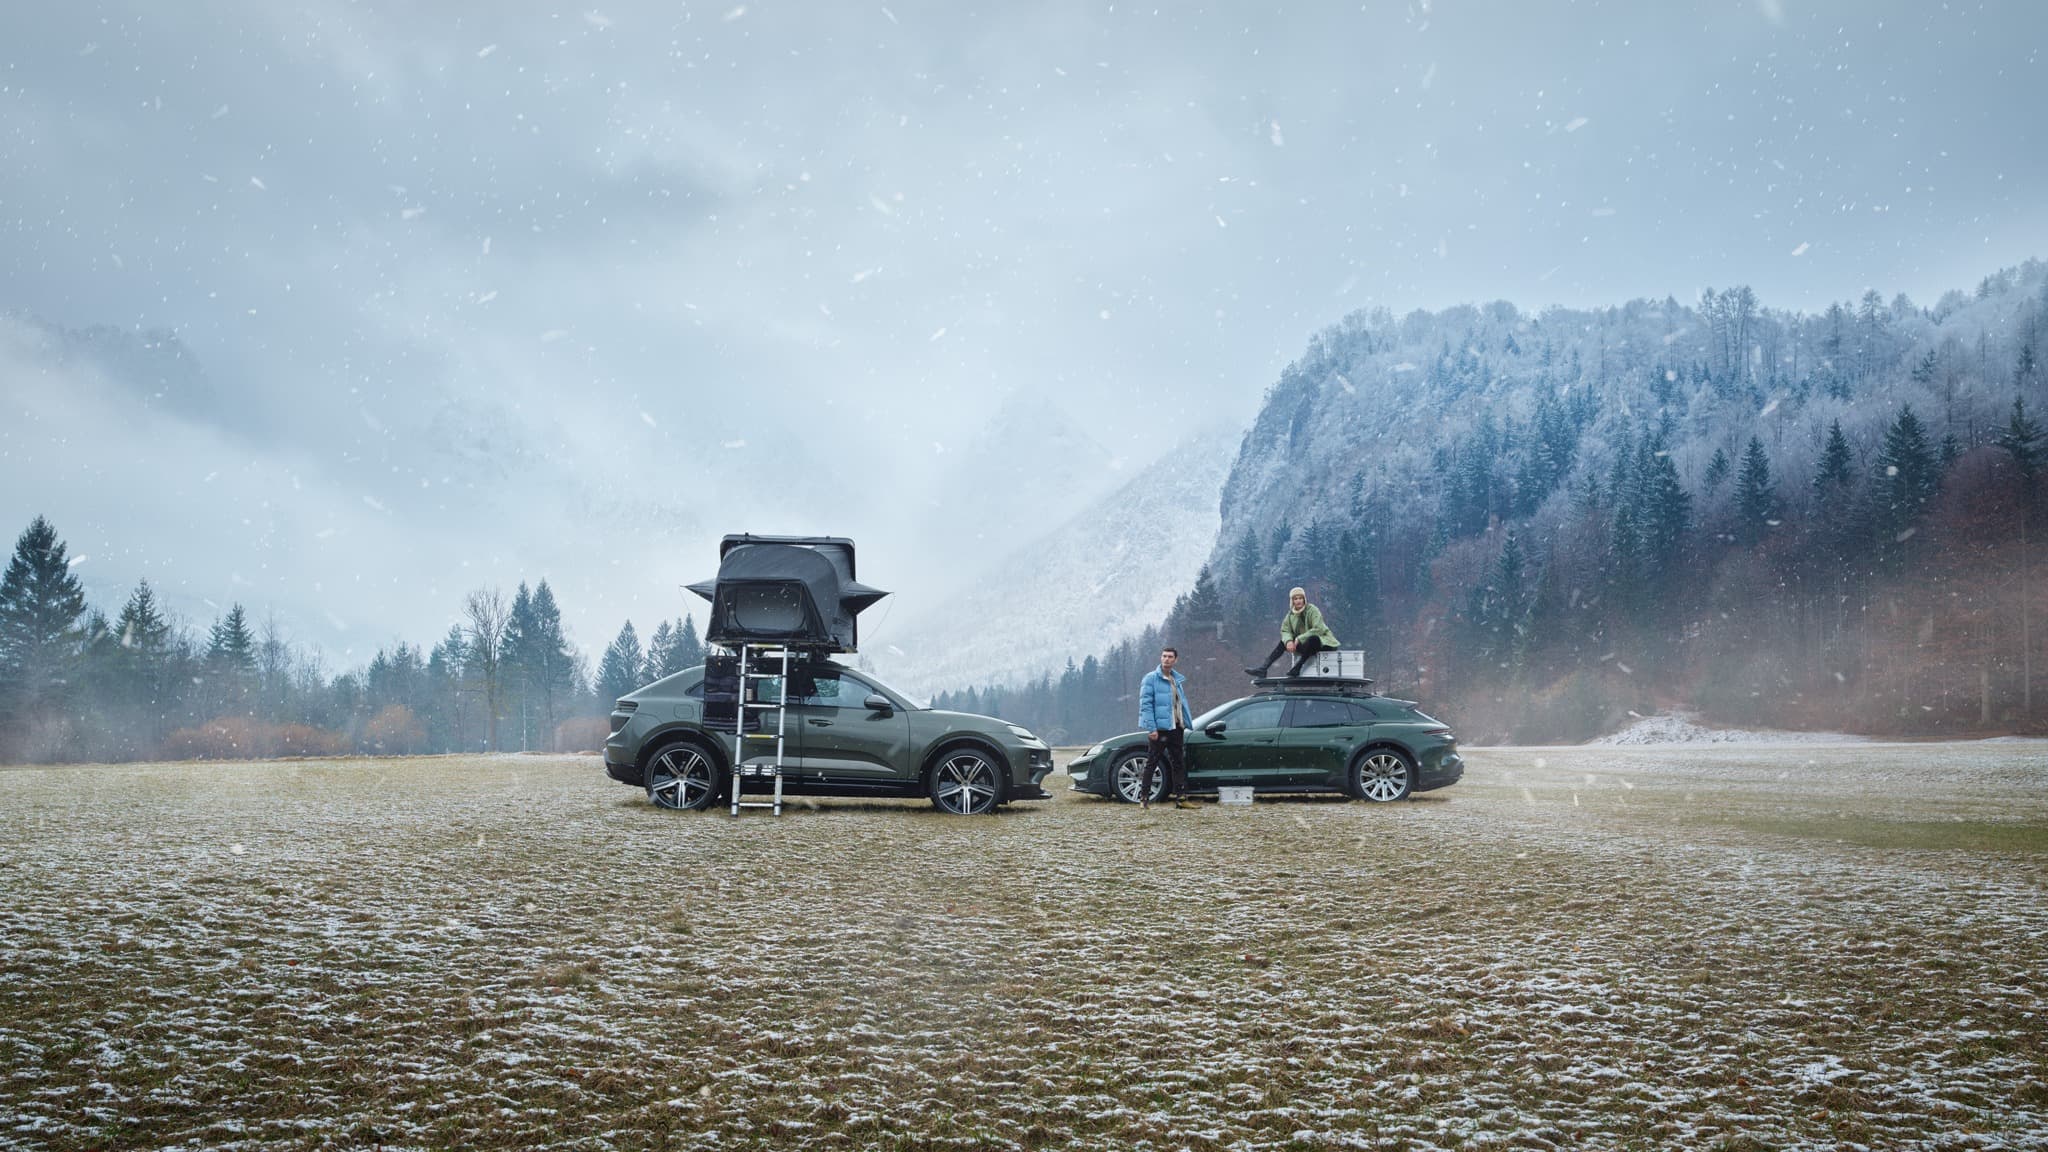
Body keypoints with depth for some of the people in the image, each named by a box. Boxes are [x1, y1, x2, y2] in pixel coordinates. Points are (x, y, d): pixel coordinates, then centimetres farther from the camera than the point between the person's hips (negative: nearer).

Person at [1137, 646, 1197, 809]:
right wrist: (1151, 728, -19)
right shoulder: (1151, 678, -6)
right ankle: (1144, 797, 2)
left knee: (1179, 763, 9)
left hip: (1177, 727, 7)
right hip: (1160, 727, -7)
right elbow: (1145, 704, -12)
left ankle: (1181, 797, 13)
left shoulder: (1178, 680, 15)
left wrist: (1186, 722, 8)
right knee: (1152, 763, -3)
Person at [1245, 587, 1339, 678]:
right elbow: (1285, 630, 0)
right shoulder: (1291, 614, 4)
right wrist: (1288, 641, -23)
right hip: (1305, 644, 7)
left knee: (1312, 639, -39)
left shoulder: (1312, 610, -14)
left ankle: (1296, 668, -34)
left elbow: (1318, 629, -23)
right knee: (1283, 641, -8)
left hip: (1322, 641, -7)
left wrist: (1299, 639, -26)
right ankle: (1262, 669, -16)